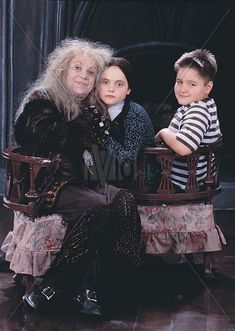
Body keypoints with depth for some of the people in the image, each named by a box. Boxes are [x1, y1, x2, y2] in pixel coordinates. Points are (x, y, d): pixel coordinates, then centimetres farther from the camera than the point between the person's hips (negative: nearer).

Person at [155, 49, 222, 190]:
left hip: (182, 184, -10)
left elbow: (183, 148, -43)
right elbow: (216, 139, 19)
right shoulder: (208, 105, 6)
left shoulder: (197, 112, -27)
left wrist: (163, 133, -22)